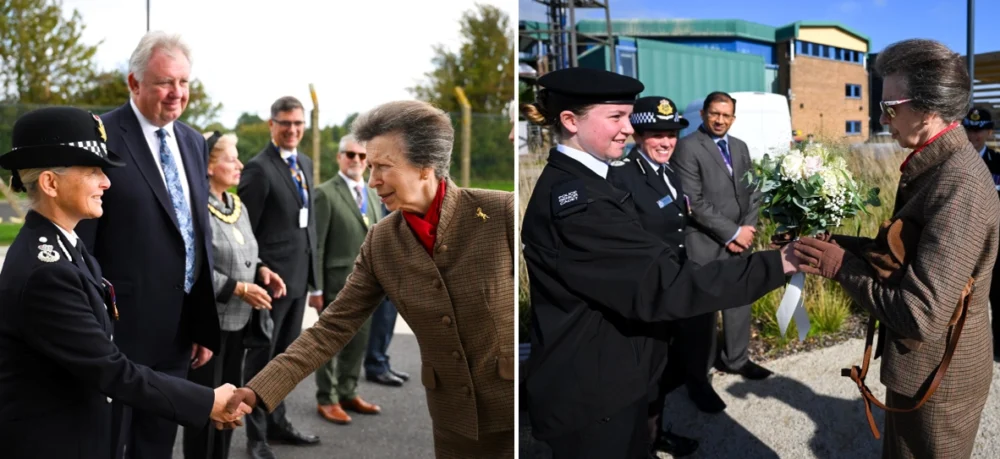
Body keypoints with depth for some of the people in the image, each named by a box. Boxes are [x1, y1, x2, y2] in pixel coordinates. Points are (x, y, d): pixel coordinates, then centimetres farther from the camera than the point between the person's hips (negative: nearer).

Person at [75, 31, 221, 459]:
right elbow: (80, 243, -12)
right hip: (119, 327, -6)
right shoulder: (102, 137, -12)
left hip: (178, 328, 6)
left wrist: (203, 325, 12)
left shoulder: (193, 141, 10)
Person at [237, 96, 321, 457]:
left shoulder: (305, 164, 11)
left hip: (299, 275, 8)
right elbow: (244, 230, -14)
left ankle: (277, 423, 33)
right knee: (261, 356, 6)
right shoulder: (259, 168, -14)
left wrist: (311, 265, 13)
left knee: (285, 355, 18)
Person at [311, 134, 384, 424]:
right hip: (337, 283, -6)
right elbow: (316, 245, -10)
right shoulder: (325, 194, -7)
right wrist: (316, 287, -14)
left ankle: (348, 394, 27)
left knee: (358, 342, 13)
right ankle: (327, 400, 17)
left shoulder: (373, 194, 14)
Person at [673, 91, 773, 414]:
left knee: (740, 303, 14)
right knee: (702, 312, 0)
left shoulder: (740, 147, 14)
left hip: (740, 241, 7)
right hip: (705, 245, -7)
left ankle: (735, 359, 33)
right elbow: (694, 201, -16)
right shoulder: (688, 147, -10)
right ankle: (698, 378, 11)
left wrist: (749, 229, -3)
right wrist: (731, 233, -14)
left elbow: (751, 192, 14)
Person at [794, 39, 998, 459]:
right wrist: (842, 246, -1)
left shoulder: (958, 186, -28)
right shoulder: (937, 166, 4)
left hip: (936, 379, -9)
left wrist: (841, 266, -20)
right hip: (922, 368, 9)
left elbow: (921, 317, -32)